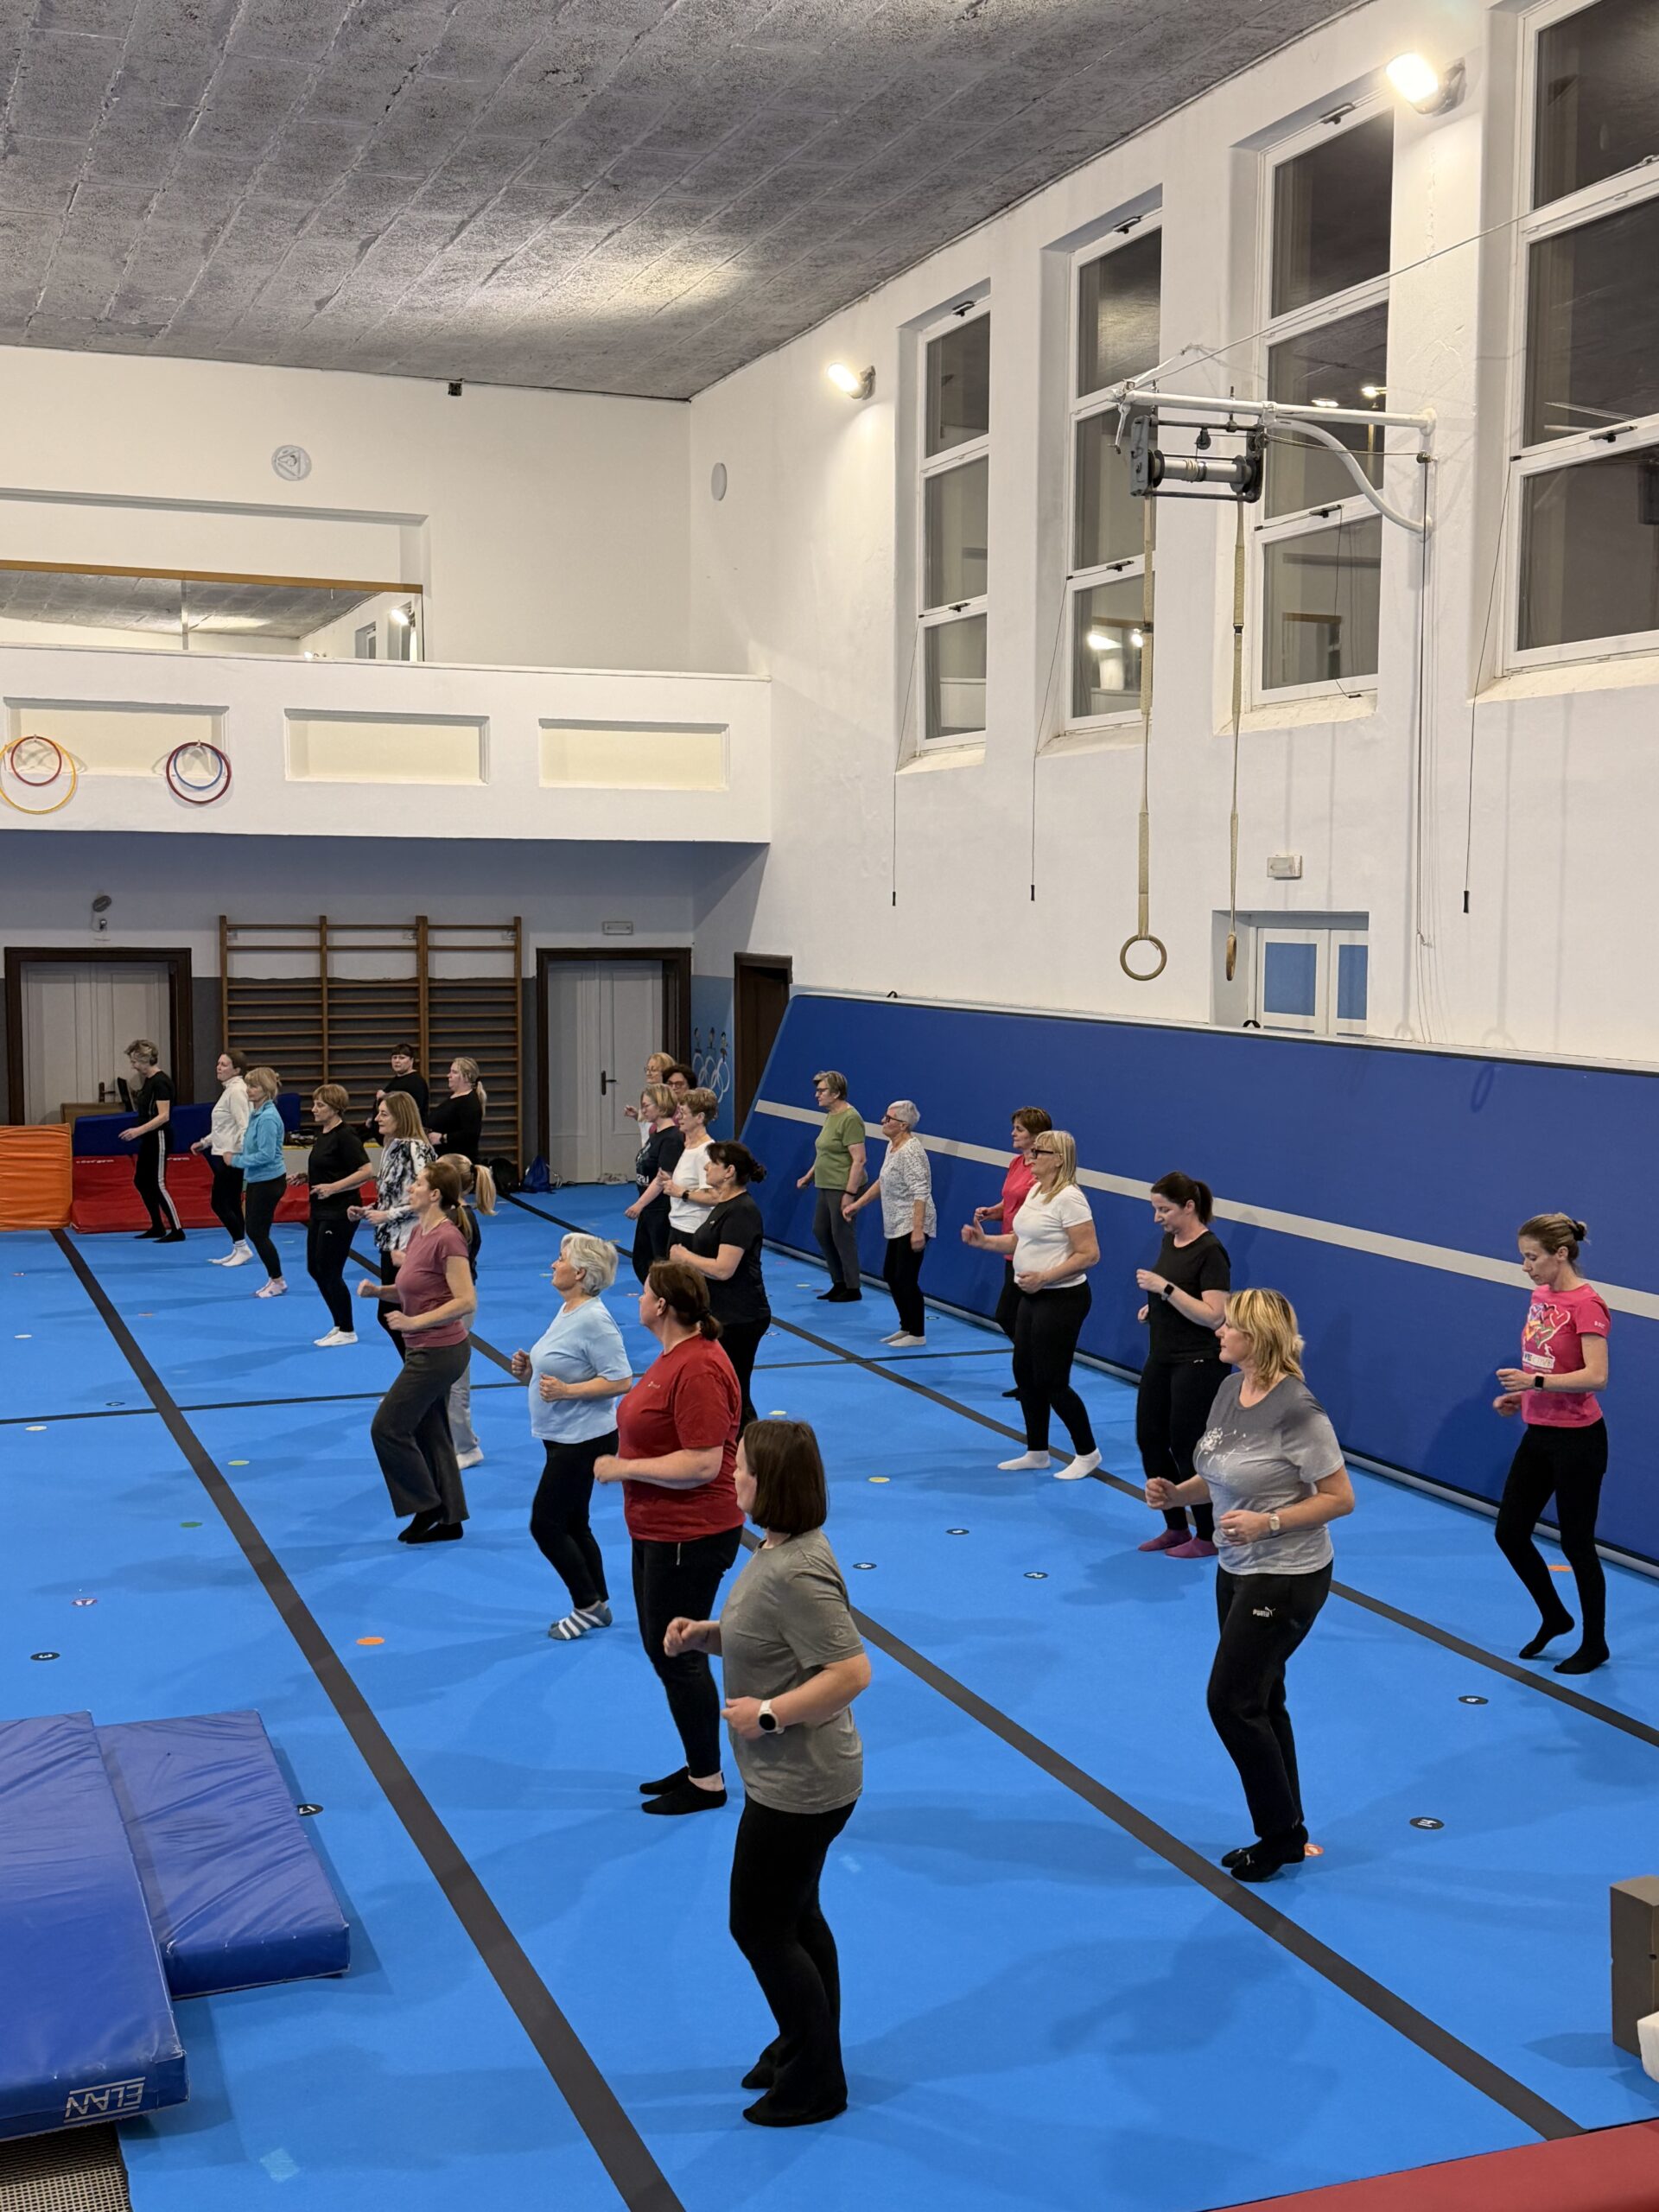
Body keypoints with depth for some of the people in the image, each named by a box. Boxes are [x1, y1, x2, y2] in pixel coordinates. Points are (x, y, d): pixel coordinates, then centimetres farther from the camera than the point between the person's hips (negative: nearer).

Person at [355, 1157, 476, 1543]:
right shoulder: (417, 1231, 7)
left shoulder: (447, 1238, -21)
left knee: (387, 1428, -3)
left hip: (439, 1352, -10)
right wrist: (377, 1290, -1)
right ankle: (449, 1519, 23)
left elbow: (466, 1302, -24)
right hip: (425, 1351, 10)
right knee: (429, 1434, 15)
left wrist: (414, 1322, -25)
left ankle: (426, 1507, 10)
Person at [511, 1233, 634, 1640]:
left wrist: (566, 1390, -26)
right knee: (573, 1525, 15)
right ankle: (598, 1606, 25)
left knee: (545, 1523, -4)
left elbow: (620, 1381, -24)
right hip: (563, 1438, 10)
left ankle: (588, 1605, 8)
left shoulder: (594, 1320, -21)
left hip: (583, 1439, -10)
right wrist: (529, 1370, 4)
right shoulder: (566, 1311, 9)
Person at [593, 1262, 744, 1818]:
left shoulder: (698, 1369, -25)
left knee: (675, 1655, 1)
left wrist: (623, 1468, -20)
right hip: (660, 1529, 11)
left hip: (690, 1536, -11)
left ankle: (707, 1782, 15)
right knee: (662, 1647, 18)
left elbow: (702, 1464, -28)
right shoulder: (676, 1355, 8)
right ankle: (698, 1765, 31)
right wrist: (623, 1463, 9)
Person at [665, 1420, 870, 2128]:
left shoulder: (796, 1575, -29)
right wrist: (705, 1633, 1)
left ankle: (816, 2083, 22)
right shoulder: (779, 1550, 2)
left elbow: (852, 1672, -32)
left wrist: (769, 1714, -26)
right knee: (796, 1916, 23)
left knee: (760, 1927, 6)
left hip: (799, 1785, -10)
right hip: (788, 1776, 10)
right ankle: (806, 2047, 41)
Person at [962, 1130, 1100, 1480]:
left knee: (1051, 1381, -3)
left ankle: (1087, 1453, 14)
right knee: (1024, 1373, 13)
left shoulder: (1068, 1198, -19)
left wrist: (1044, 1277, -24)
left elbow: (1089, 1254, -21)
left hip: (1061, 1299, -9)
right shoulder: (1035, 1191, 9)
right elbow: (1022, 1241, 17)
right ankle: (1036, 1452, 26)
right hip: (1032, 1297, 9)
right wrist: (984, 1242, 3)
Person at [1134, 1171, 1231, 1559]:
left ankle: (1209, 1537, 13)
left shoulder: (1210, 1251, -18)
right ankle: (1175, 1527, 25)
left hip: (1195, 1365, -9)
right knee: (1150, 1440, 11)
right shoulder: (1169, 1240, 8)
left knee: (1187, 1448, -1)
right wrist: (1153, 1306, 4)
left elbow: (1213, 1315, -23)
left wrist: (1164, 1287, -25)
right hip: (1160, 1359, 9)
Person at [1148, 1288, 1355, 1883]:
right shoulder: (1229, 1389, 1)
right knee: (1259, 1701, 16)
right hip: (1236, 1569, 9)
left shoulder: (1297, 1409, -23)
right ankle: (1284, 1834, 29)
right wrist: (1176, 1493, -4)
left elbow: (1340, 1498, -18)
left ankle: (1282, 1832, 13)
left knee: (1231, 1700, -4)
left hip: (1286, 1578, -8)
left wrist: (1268, 1522, -26)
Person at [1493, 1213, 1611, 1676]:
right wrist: (1520, 1394, 4)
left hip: (1577, 1439, -8)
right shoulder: (1540, 1296, 7)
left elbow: (1595, 1376, -25)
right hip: (1538, 1434, 8)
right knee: (1510, 1533, 10)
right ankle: (1554, 1617, 32)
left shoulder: (1586, 1304, -18)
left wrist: (1536, 1382, -29)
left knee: (1576, 1542, 3)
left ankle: (1594, 1645, 21)